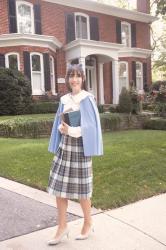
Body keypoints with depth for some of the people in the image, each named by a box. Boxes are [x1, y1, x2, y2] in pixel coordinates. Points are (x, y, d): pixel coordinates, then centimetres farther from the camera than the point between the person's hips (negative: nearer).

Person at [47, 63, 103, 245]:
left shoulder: (88, 99, -5)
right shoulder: (64, 100, 10)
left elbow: (91, 125, -10)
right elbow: (59, 123, 13)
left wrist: (71, 130, -18)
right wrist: (62, 128, -8)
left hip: (80, 146, -5)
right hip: (64, 146, 5)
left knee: (81, 188, 5)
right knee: (59, 186, 5)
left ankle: (88, 224, 27)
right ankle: (62, 227, 21)